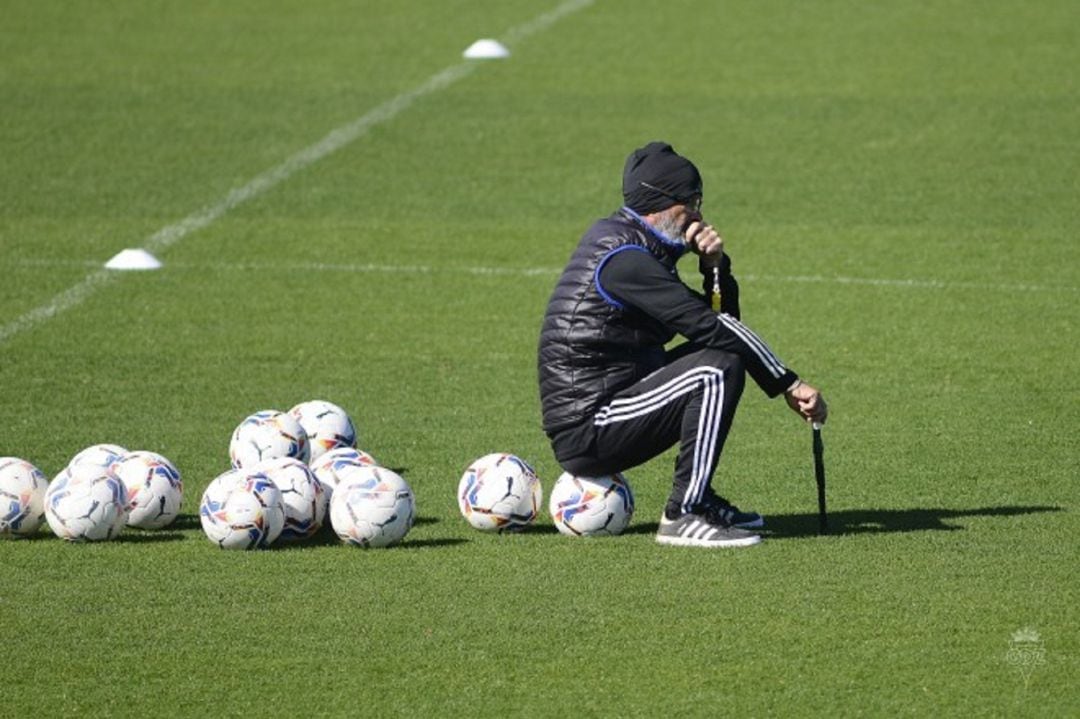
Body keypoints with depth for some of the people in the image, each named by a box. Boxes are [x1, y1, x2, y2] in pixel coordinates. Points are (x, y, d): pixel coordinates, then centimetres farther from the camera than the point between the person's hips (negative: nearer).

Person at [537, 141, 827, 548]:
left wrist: (714, 264, 0)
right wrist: (788, 385, -20)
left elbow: (721, 317, 19)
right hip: (587, 433, -11)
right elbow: (710, 327, -21)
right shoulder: (625, 258, -16)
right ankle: (683, 517, -20)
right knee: (719, 367, -22)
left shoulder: (633, 244, 16)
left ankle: (699, 498, 17)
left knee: (722, 347, 20)